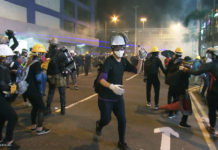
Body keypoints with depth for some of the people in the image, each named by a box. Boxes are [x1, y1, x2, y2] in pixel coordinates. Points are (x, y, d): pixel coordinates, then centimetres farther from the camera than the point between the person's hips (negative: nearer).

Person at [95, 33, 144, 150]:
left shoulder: (124, 61, 1)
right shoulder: (109, 61, -21)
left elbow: (136, 71, 1)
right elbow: (101, 79, -30)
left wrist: (141, 59, -16)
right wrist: (111, 86, -49)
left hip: (118, 97, 5)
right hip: (106, 98, -5)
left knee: (122, 120, 5)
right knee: (106, 119, 9)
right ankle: (99, 124, 47)